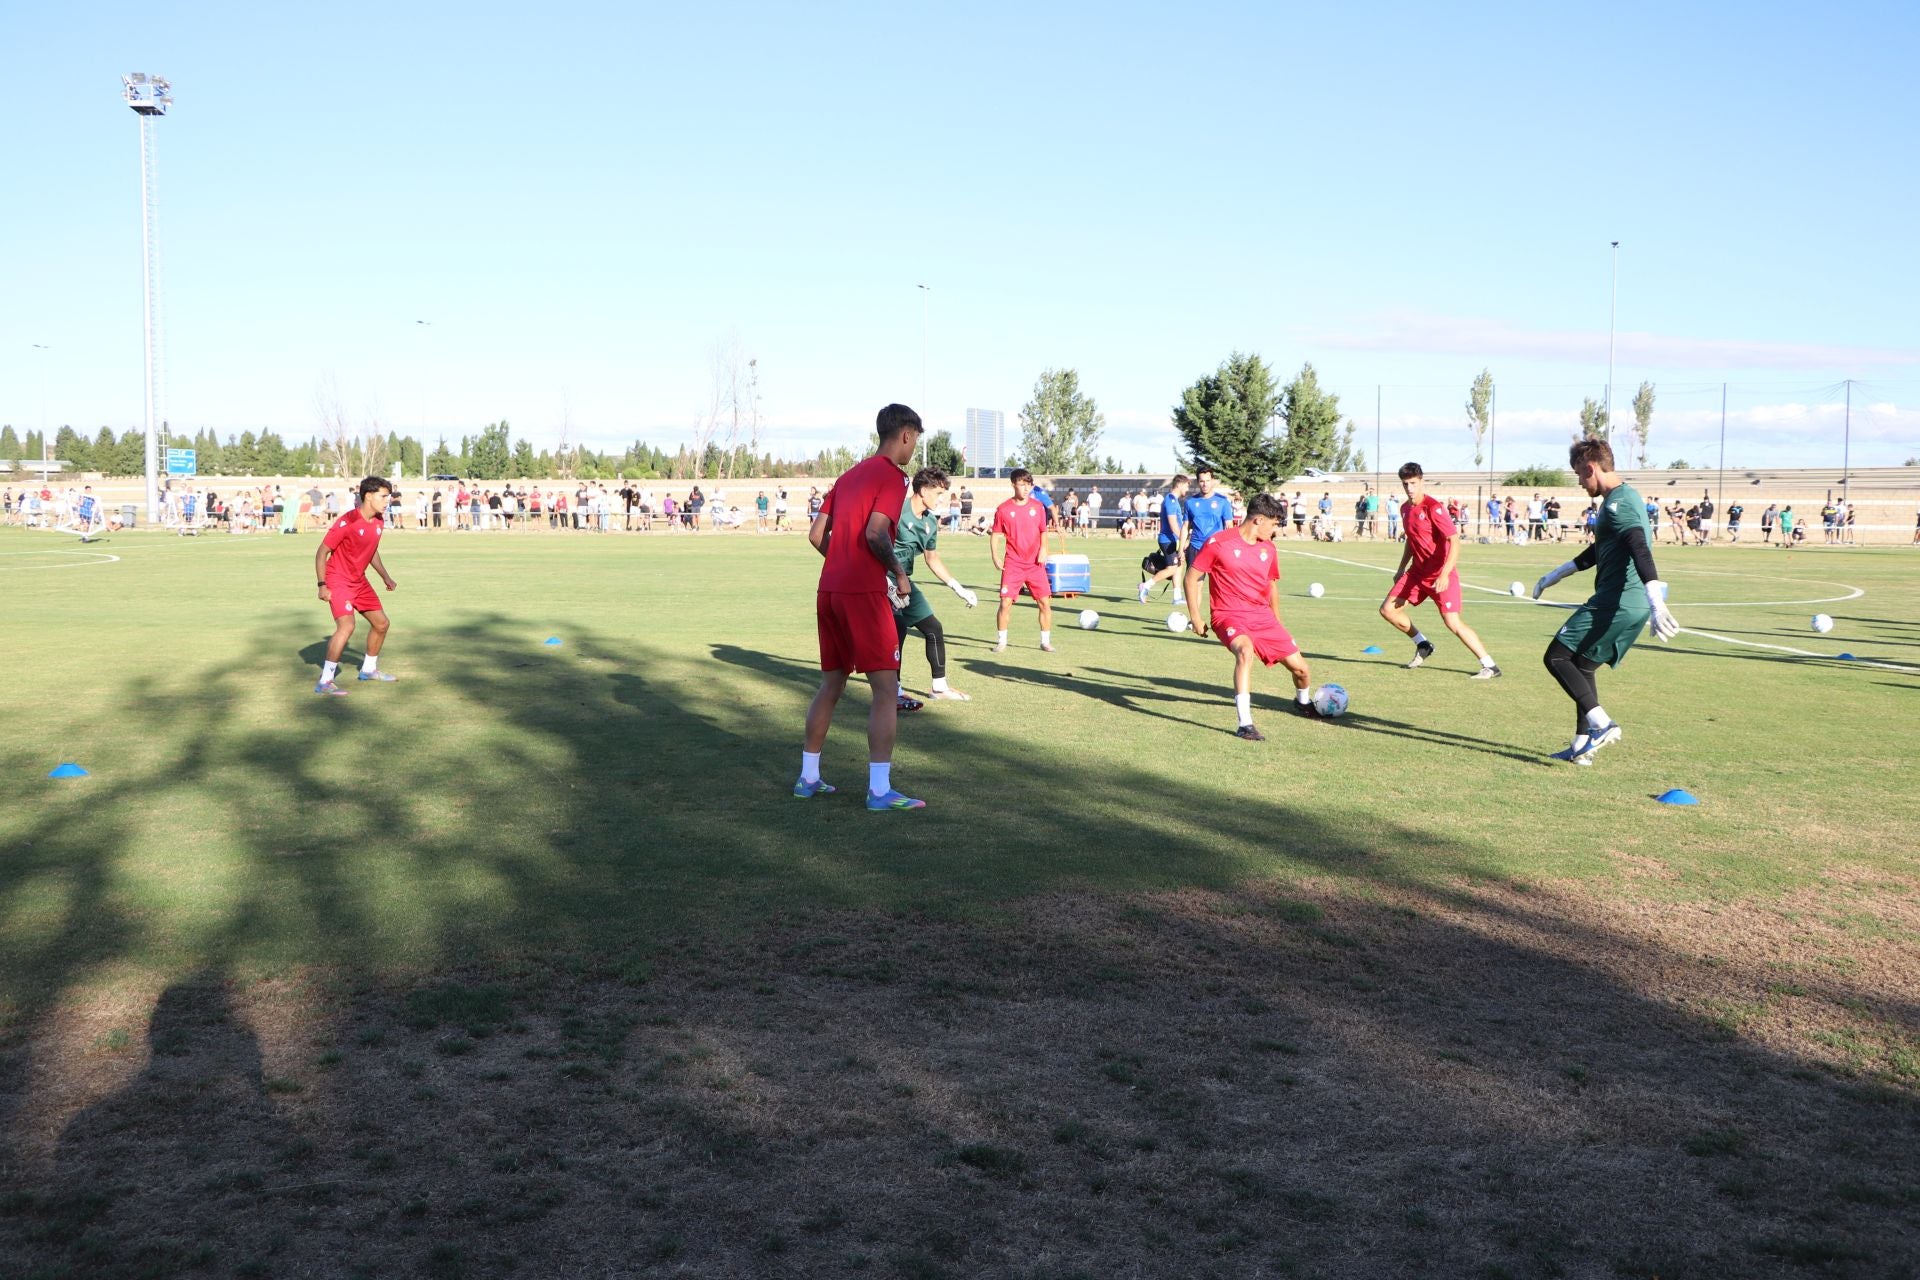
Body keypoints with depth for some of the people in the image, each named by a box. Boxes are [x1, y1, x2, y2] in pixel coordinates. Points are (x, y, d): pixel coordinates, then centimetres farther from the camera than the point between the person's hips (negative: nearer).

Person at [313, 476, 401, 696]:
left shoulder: (379, 523, 3)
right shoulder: (347, 522, -22)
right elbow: (322, 552, -18)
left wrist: (386, 578, 23)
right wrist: (322, 585, -22)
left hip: (359, 581, 9)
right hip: (338, 580, -9)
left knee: (381, 623, 14)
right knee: (346, 626, -24)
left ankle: (368, 669, 35)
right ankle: (324, 682, -19)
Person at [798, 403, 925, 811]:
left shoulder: (849, 475, 17)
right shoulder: (893, 476, -7)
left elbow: (816, 534, 15)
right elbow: (875, 534, -20)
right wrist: (898, 573, -7)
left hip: (829, 590, 8)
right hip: (864, 593, -8)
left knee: (831, 684, 17)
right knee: (886, 689, -4)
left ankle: (808, 778, 22)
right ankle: (879, 790, -7)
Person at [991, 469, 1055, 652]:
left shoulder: (1037, 507, 4)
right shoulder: (1003, 509, -2)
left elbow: (1043, 532, 13)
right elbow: (996, 535, 2)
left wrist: (1043, 549, -5)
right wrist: (995, 557, -10)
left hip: (1035, 564, 2)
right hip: (1012, 564, -2)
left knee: (1045, 602, -1)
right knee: (1005, 603, -8)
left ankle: (1045, 642, 13)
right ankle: (1001, 642, 7)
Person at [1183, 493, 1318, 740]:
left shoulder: (1269, 549, 8)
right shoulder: (1218, 543, -10)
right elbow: (1192, 577, -3)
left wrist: (1277, 624, 26)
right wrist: (1196, 616, -6)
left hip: (1262, 615, 6)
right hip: (1228, 615, -6)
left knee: (1298, 665, 3)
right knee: (1245, 650, -37)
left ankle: (1302, 701, 41)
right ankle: (1245, 725, -35)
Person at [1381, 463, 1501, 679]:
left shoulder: (1433, 507, -19)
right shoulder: (1405, 508, 7)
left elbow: (1454, 541, -24)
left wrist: (1445, 574, -33)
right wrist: (1401, 568, 22)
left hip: (1441, 575, -8)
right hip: (1418, 572, 8)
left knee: (1452, 621, -17)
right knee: (1387, 609, 4)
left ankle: (1490, 667, -9)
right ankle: (1422, 645, 25)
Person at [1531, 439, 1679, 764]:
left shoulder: (1616, 503, -15)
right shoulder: (1626, 497, 19)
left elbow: (1641, 550, -29)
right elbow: (1600, 550, 32)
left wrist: (1657, 603, -39)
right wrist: (1557, 574, 41)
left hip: (1616, 603, -10)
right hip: (1634, 606, 10)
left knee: (1557, 656, -5)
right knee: (1582, 667, 17)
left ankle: (1602, 724, -14)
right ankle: (1582, 745, 19)